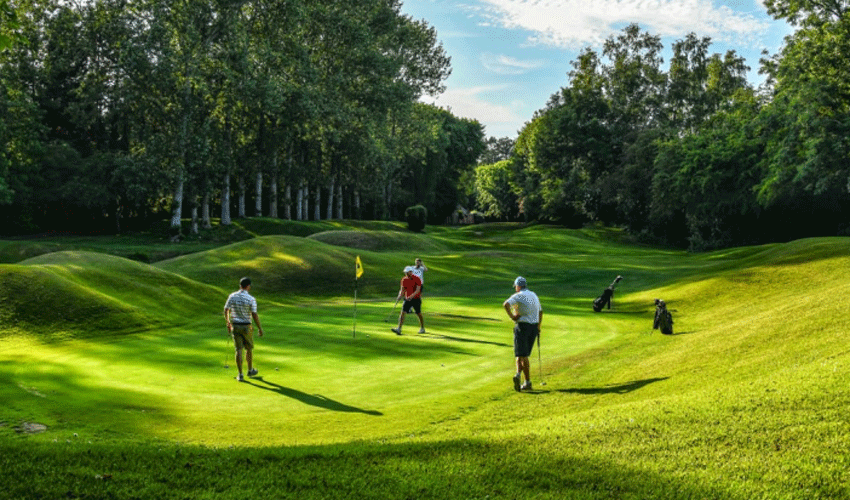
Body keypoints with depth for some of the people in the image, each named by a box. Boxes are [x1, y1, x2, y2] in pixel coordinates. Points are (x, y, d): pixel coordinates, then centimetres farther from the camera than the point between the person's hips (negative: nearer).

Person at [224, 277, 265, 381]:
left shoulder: (232, 296, -2)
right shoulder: (251, 299, -13)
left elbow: (226, 311, 2)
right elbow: (255, 315, -14)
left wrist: (228, 323, 17)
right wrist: (260, 328, -3)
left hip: (235, 326, 2)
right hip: (246, 326, -2)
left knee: (238, 350, 3)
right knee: (249, 348, 17)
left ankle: (240, 375, 1)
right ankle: (250, 370, 31)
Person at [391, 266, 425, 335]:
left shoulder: (417, 279, -12)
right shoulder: (404, 280, 2)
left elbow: (418, 290, -20)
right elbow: (402, 289, 6)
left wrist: (411, 296, -33)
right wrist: (400, 295, -15)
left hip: (416, 299, -3)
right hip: (407, 299, 3)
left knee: (419, 314, 9)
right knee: (402, 312, -12)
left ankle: (422, 328, 29)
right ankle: (399, 329, -18)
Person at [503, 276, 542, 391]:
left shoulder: (518, 296, -7)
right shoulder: (534, 295, 15)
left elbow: (506, 304, -25)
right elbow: (540, 312, 25)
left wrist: (511, 316, -14)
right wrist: (538, 327, 30)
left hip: (522, 326, -5)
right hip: (534, 326, 5)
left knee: (522, 355, -2)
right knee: (523, 355, 12)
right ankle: (518, 375, -1)